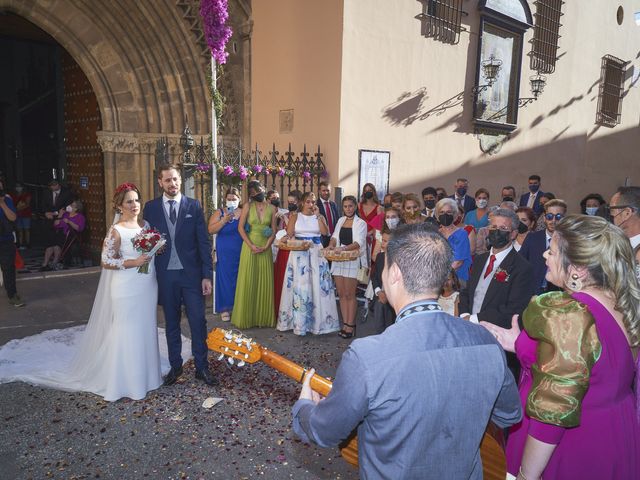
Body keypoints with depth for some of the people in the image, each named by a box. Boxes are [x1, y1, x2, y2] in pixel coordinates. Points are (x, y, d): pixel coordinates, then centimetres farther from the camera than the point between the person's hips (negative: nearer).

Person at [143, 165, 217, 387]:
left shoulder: (194, 206, 0)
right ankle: (175, 366, 27)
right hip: (165, 275, 1)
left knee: (198, 322, 1)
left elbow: (204, 242, -1)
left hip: (192, 273, -1)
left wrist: (207, 275, -6)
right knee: (171, 323, 12)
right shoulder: (151, 207, 4)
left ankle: (202, 367, 15)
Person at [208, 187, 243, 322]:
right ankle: (225, 308, 13)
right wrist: (224, 220, -16)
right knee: (225, 278, 3)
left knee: (239, 279, 5)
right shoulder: (219, 213, 4)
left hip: (240, 253, 1)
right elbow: (210, 230, -8)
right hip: (224, 253, -1)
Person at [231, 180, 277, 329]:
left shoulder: (271, 208, 5)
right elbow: (240, 227, -4)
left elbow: (274, 230, 4)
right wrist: (251, 246, -13)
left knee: (265, 283, 5)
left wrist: (266, 246, -9)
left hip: (265, 248, 2)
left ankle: (264, 317, 16)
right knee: (248, 282, 1)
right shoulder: (248, 206, -1)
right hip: (249, 247, -2)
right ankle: (246, 317, 11)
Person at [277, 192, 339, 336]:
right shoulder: (295, 217, 7)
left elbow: (325, 232, -7)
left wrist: (317, 215, -8)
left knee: (317, 285, -1)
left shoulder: (319, 217, 11)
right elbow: (289, 235, 1)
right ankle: (299, 322, 5)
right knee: (299, 285, -2)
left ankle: (318, 320, 9)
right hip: (299, 253, -1)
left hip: (316, 253, 1)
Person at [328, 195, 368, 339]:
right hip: (338, 260, 5)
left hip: (353, 260, -5)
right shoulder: (341, 220, 14)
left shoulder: (361, 223, -3)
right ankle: (345, 323, 14)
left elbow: (358, 243, -15)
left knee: (349, 294, -3)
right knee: (341, 294, 6)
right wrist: (331, 245, -13)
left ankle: (351, 325, 5)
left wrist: (343, 248, -30)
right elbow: (335, 237, 10)